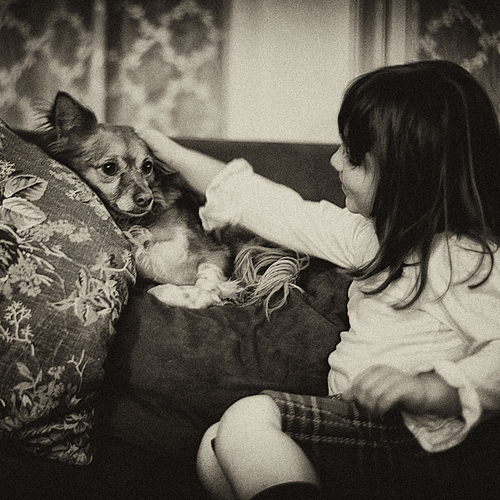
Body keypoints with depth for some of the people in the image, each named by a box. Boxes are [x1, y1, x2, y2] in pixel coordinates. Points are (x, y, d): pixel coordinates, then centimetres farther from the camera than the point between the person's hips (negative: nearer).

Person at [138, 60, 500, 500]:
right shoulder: (374, 236, 12)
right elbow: (277, 209, 16)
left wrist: (426, 389, -39)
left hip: (410, 435, -9)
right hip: (361, 419, 9)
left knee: (250, 418, -23)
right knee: (214, 449, -1)